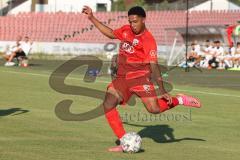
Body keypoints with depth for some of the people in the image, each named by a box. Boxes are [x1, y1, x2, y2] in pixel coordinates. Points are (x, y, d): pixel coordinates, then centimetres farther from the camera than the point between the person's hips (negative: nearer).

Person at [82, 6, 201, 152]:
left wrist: (162, 91, -20)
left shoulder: (148, 40, -12)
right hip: (122, 78, 6)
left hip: (139, 76, -6)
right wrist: (92, 18, 26)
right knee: (108, 104, -15)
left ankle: (179, 100, 10)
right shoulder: (126, 30, 7)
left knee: (154, 109, -21)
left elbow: (154, 65, -15)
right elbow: (111, 33, 28)